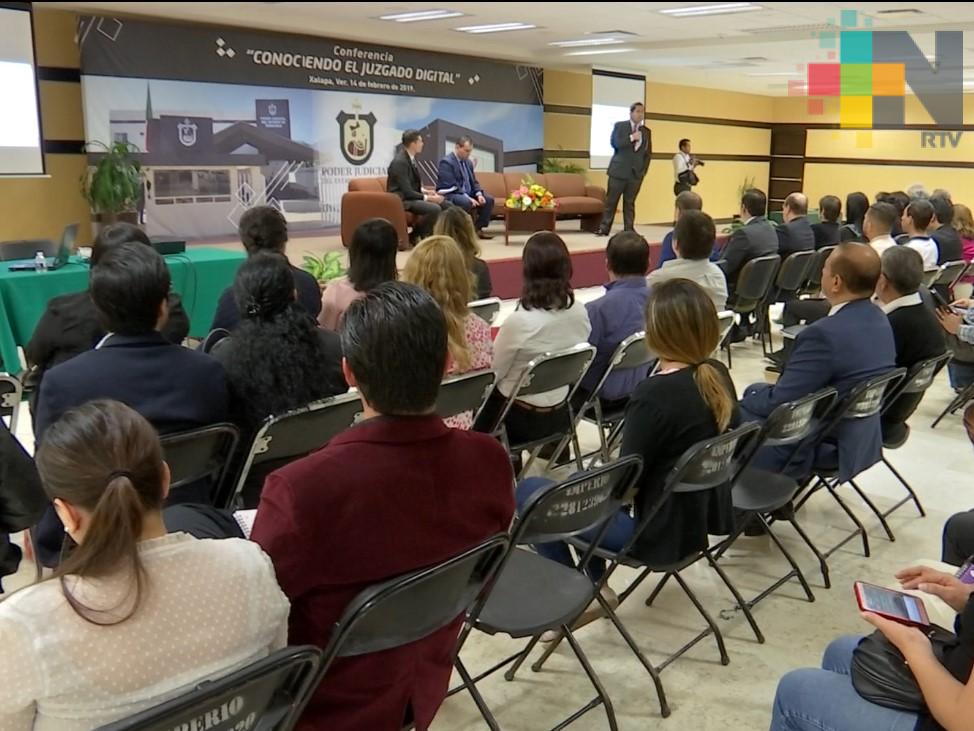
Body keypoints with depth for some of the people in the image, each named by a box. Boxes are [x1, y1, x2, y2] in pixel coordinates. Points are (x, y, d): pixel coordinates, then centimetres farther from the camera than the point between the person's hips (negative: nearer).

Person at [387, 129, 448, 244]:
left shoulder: (411, 158, 8)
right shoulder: (400, 162, -21)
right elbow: (407, 192, -23)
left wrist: (424, 191, 2)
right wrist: (428, 198, -21)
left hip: (412, 196, 9)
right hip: (402, 199, -9)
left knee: (446, 205, 1)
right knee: (435, 208, -28)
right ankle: (414, 236, -10)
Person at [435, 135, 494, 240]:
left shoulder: (468, 162, 12)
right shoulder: (446, 162, -15)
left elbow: (474, 182, 15)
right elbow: (451, 186, -22)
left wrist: (479, 194, -7)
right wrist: (468, 197, -28)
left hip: (467, 194, 9)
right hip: (449, 195, -9)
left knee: (489, 200, -2)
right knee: (466, 202, -37)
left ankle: (479, 229, 2)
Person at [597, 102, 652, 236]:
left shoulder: (646, 132, 11)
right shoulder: (619, 126, 3)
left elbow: (648, 153, 12)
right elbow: (614, 143, -11)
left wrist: (643, 170, 3)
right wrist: (631, 138, -18)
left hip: (636, 172, 2)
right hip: (619, 170, -2)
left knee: (630, 202, 5)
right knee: (611, 200, -1)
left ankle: (629, 229, 9)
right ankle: (604, 228, 2)